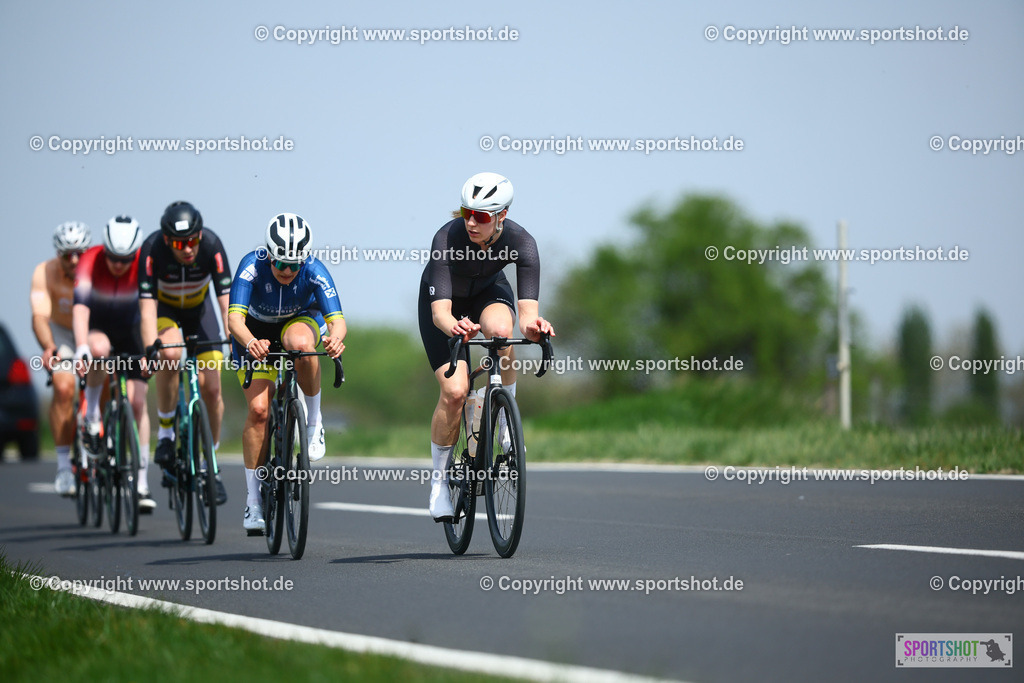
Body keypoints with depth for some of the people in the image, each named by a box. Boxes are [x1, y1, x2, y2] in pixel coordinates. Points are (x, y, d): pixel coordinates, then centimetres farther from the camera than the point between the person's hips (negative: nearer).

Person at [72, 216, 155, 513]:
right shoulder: (90, 261, -27)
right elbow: (80, 307, -38)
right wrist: (81, 348, -51)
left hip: (128, 332, 1)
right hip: (97, 328, -1)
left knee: (137, 402, -11)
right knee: (99, 348, -39)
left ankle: (141, 482, -6)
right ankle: (91, 417, -18)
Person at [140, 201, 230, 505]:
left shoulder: (211, 245, -30)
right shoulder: (153, 249, -33)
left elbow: (226, 297, -33)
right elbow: (147, 304, -36)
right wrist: (150, 348, -49)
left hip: (198, 309, 2)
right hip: (164, 308, -2)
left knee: (211, 389, -8)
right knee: (170, 356, -34)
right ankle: (165, 432, -14)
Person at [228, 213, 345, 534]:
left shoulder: (314, 270, -29)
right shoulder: (252, 266, -32)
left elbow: (336, 317, -36)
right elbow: (234, 318, -41)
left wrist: (335, 338, -61)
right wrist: (250, 343, -63)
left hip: (300, 320, 0)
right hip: (256, 331, 0)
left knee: (301, 345, -38)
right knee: (258, 409, -16)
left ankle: (314, 421, -15)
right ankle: (253, 500, -4)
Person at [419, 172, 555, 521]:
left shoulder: (521, 242, -31)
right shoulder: (447, 238, -36)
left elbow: (527, 311, -38)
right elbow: (440, 311, -42)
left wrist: (532, 325, -62)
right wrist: (454, 326, -65)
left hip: (489, 291, 1)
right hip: (443, 298, -1)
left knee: (500, 330, -36)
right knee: (454, 391, -18)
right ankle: (438, 481, 3)